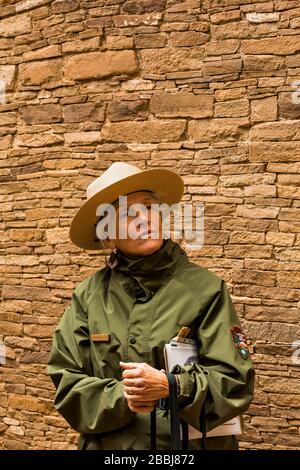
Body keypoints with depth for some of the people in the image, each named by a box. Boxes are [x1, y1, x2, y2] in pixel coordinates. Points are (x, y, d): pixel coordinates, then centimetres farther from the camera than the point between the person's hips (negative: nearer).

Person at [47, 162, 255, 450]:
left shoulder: (205, 288, -11)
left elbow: (234, 382, -12)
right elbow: (67, 385, -5)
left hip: (190, 441, -1)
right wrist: (120, 397, -20)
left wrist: (171, 386, -26)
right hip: (107, 443, 1)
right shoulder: (88, 295, -6)